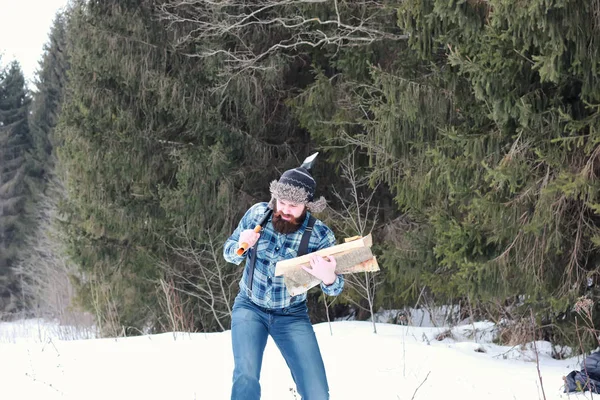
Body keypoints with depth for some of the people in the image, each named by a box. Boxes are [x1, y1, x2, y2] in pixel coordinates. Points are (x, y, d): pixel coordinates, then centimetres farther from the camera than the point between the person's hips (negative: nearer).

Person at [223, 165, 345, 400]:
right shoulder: (257, 214, -10)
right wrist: (240, 246, -22)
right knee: (246, 377, -23)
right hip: (250, 308, 0)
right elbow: (228, 253, 3)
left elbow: (335, 289, -12)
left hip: (292, 316, 0)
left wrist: (328, 278, -38)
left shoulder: (320, 235, -16)